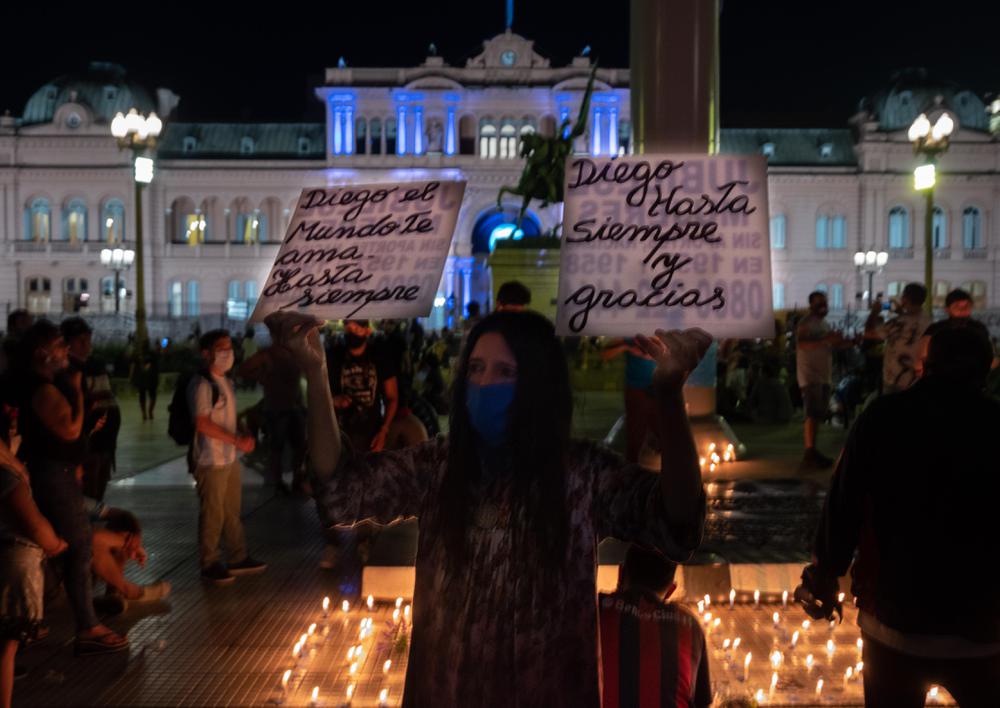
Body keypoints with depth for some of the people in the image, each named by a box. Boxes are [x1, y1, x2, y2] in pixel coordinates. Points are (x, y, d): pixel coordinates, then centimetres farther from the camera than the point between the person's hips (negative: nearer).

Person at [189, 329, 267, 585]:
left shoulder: (225, 382, 14)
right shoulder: (202, 384, -15)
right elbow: (202, 423, -21)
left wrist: (243, 438, 3)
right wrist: (237, 441, -20)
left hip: (230, 457, 9)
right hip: (211, 461, -9)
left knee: (232, 511, 16)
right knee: (212, 514, 1)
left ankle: (238, 559, 26)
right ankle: (210, 565, 12)